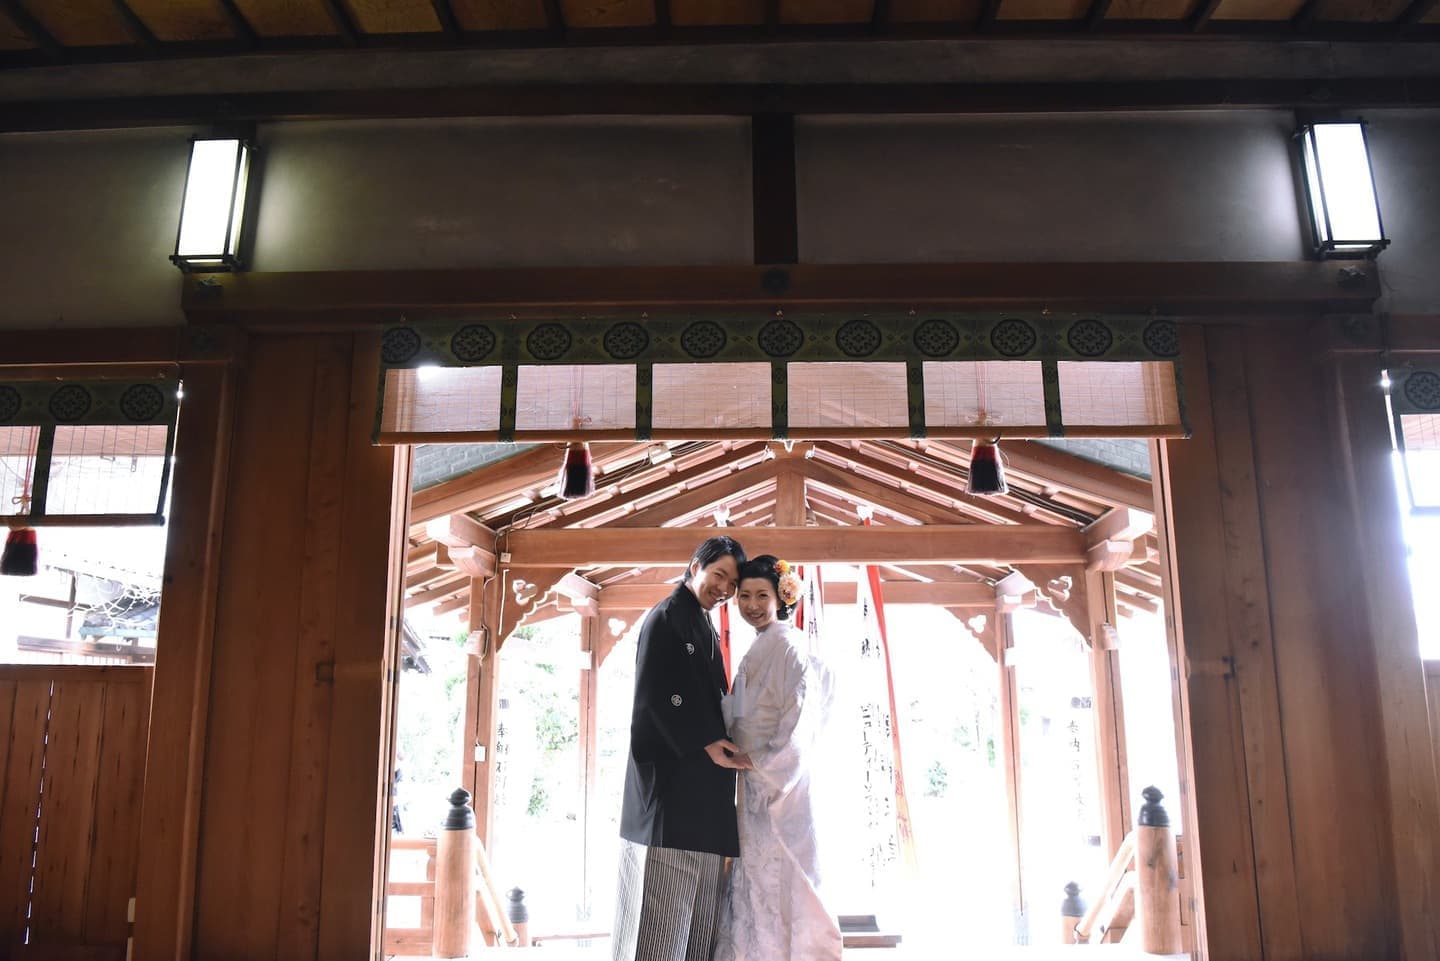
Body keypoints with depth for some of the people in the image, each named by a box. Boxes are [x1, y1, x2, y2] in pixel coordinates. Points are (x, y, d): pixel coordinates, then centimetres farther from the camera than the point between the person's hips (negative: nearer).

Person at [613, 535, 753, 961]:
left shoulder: (707, 631, 21)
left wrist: (724, 746, 6)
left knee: (697, 908, 7)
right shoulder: (664, 619, -4)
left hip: (704, 785, 9)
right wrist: (706, 744, -17)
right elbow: (654, 696, -14)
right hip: (671, 775, -9)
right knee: (664, 902, -8)